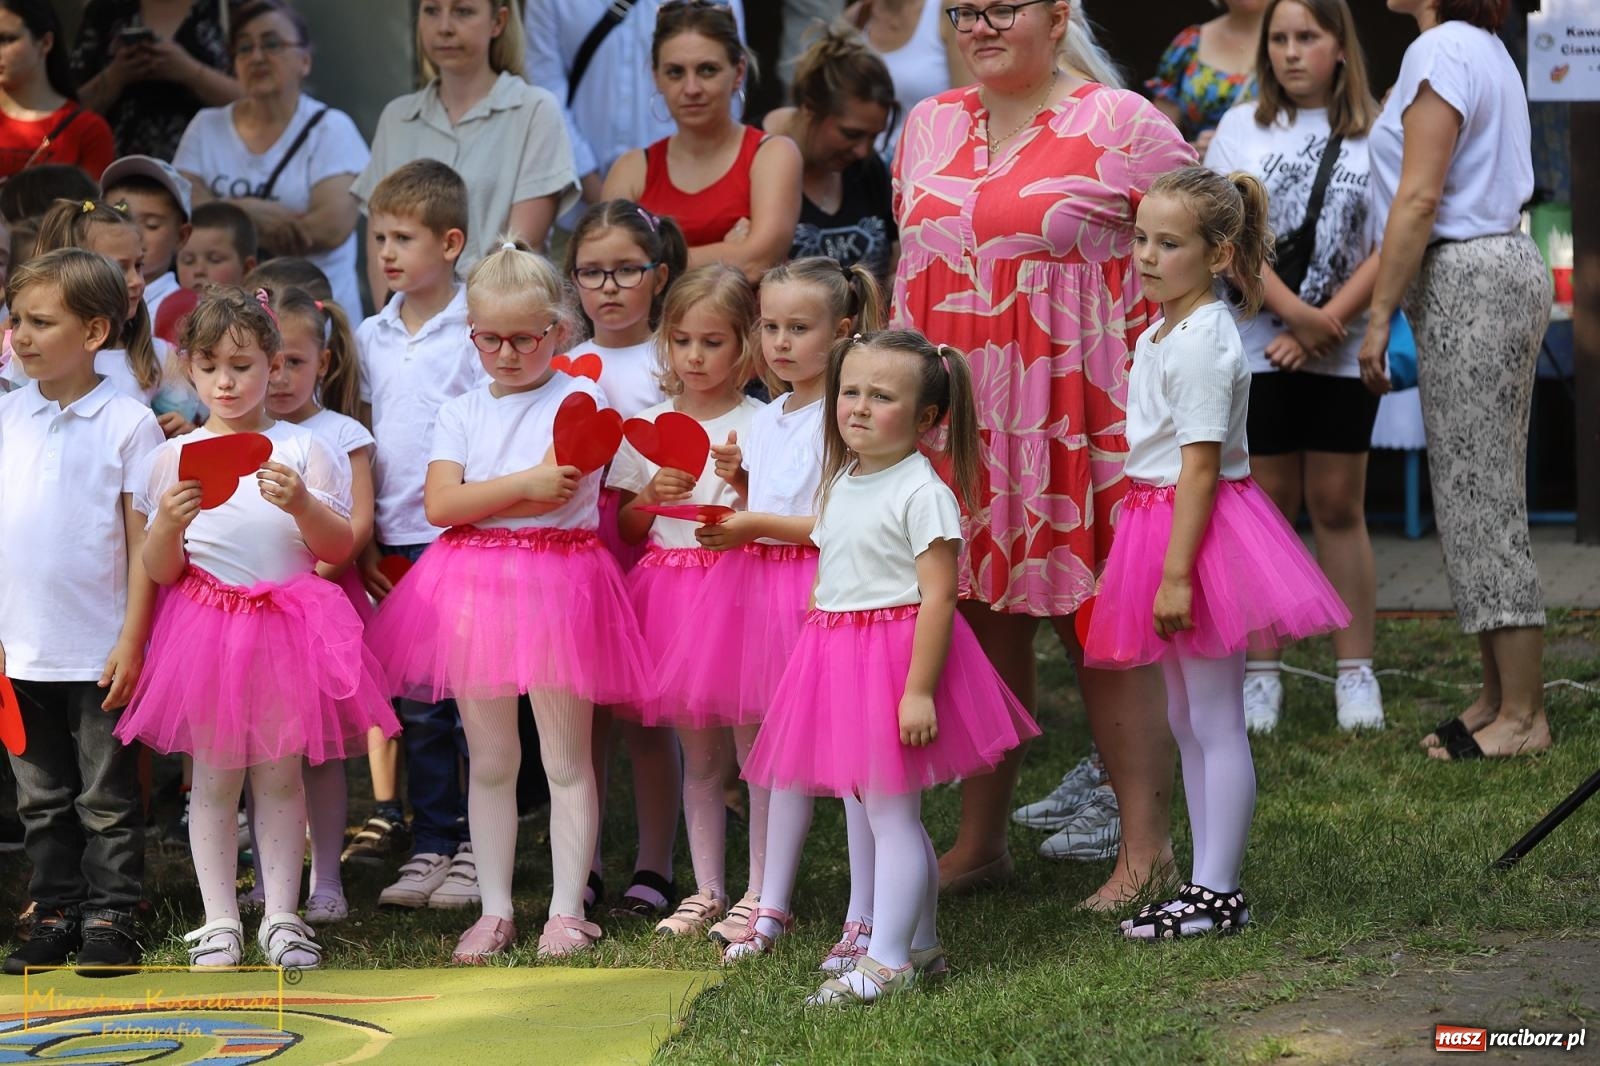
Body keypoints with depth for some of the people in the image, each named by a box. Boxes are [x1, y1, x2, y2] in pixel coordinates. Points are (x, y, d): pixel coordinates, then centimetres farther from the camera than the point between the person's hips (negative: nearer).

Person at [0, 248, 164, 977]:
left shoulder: (128, 424, -7)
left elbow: (144, 542, -6)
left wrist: (132, 641, -10)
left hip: (100, 652, -4)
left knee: (106, 798, 4)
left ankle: (110, 918, 11)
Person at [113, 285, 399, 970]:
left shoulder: (303, 449, 3)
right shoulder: (176, 457, 3)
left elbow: (339, 549, 0)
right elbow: (160, 573, 0)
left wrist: (302, 504, -18)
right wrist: (168, 523, -20)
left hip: (289, 623, 0)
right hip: (206, 627, 0)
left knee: (281, 773, 4)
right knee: (214, 778, 2)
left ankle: (283, 916, 10)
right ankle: (219, 921, 9)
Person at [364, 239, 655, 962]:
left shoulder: (578, 399, 0)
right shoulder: (461, 413, 11)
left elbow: (559, 493, -14)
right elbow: (438, 505, -4)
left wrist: (475, 497, -11)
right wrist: (523, 483, -14)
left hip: (556, 584, -4)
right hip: (471, 591, 4)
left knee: (565, 761, 1)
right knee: (489, 762, 8)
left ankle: (567, 910, 5)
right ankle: (494, 910, 14)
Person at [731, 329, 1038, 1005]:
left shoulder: (921, 493, -14)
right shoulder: (841, 486, 12)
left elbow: (937, 596, -18)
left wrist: (919, 690, -22)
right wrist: (818, 659, 18)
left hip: (898, 656, -9)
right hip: (837, 657, 9)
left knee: (889, 814, -6)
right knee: (890, 817, 14)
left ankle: (888, 960, -1)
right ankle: (921, 945, 24)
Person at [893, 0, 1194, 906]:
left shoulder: (1118, 124, -4)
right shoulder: (930, 127, 14)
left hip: (1075, 415, -5)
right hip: (956, 416, 5)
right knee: (980, 619, 7)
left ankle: (1146, 845, 2)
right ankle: (979, 840, 15)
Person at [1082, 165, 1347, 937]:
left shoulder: (1202, 340, -18)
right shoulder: (1163, 331, 12)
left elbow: (1200, 464, -21)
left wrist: (1176, 573, -24)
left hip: (1200, 525, -10)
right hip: (1159, 519, 10)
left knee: (1216, 722, -4)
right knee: (1186, 720, 14)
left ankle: (1218, 893, 1)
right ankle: (1206, 885, 20)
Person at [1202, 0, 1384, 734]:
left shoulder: (1373, 132, 3)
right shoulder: (1243, 128, 5)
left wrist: (1325, 326, -14)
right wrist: (1297, 312, -14)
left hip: (1342, 351, 0)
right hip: (1258, 347, 0)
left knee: (1339, 508, 3)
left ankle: (1356, 672, 7)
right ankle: (1260, 674, 5)